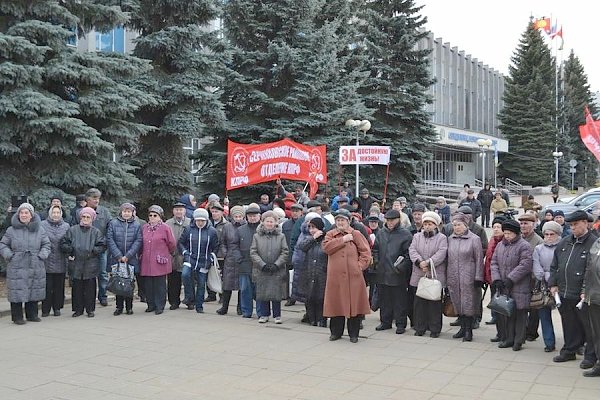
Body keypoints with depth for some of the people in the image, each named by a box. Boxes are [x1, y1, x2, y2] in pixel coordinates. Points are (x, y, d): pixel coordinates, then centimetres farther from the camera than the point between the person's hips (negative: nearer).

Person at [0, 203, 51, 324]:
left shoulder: (39, 229, 6)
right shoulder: (11, 230, 3)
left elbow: (47, 245, 12)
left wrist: (42, 255, -3)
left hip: (35, 267, 2)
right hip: (17, 268, -2)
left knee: (34, 292, 8)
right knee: (17, 292, -2)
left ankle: (32, 315, 22)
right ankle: (17, 317, 9)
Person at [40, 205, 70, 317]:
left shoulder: (66, 226, 7)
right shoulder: (43, 225, 0)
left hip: (60, 262, 2)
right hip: (47, 262, -2)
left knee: (59, 286, 8)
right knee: (47, 286, 1)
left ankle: (57, 308, 18)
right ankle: (45, 309, 10)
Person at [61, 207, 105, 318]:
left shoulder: (96, 232, 6)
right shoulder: (73, 230, 7)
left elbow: (102, 247, 3)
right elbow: (63, 244, 9)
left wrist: (93, 250, -11)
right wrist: (69, 249, -8)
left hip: (91, 265, -1)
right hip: (76, 264, 1)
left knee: (90, 288, 3)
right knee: (77, 287, 6)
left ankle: (90, 309, 13)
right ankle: (78, 309, 17)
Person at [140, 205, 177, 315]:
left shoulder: (165, 228, -4)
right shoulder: (144, 228, 11)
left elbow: (172, 244, 3)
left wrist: (167, 253, 14)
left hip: (160, 262, -4)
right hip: (146, 262, 5)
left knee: (160, 284, -1)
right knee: (148, 284, 6)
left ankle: (160, 306, 7)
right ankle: (151, 305, 18)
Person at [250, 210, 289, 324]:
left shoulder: (281, 236, 4)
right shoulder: (257, 236, 4)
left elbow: (285, 253, 0)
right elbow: (253, 253, -1)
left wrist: (276, 265, -11)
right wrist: (263, 265, -11)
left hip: (277, 271, -1)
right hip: (261, 271, 1)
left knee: (277, 293, 2)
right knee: (263, 293, 6)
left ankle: (277, 315, 14)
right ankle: (264, 314, 18)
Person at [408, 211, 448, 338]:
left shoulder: (442, 238, 3)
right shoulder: (417, 236, 14)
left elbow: (441, 253, -11)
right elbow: (412, 250, 0)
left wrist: (428, 262, -21)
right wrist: (419, 262, -17)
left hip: (436, 276, -3)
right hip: (418, 276, 3)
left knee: (435, 303, 2)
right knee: (419, 302, 7)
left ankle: (435, 329, 11)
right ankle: (420, 327, 16)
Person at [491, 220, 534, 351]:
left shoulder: (524, 246, -7)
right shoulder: (500, 245, 13)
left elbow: (525, 265, -15)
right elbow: (494, 263, 11)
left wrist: (511, 279, -18)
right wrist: (496, 279, -4)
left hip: (519, 287, -6)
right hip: (502, 286, 6)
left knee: (519, 313, -1)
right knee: (504, 313, 8)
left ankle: (518, 340, 9)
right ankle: (508, 339, 20)